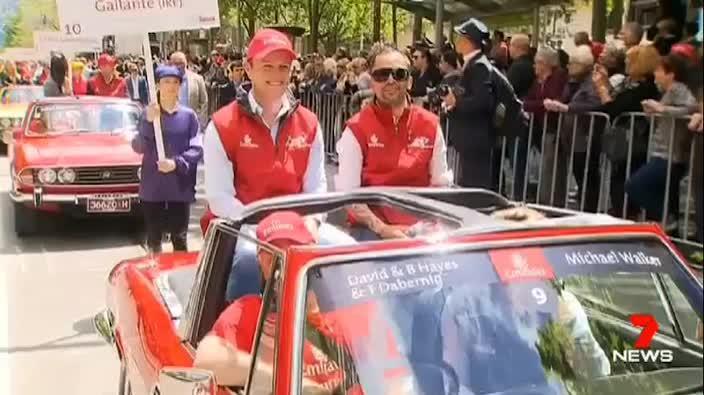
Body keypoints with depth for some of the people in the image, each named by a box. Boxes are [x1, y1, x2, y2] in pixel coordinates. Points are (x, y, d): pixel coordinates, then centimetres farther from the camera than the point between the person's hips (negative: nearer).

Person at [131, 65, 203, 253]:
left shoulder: (188, 115, 1)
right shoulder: (149, 114, 2)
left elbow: (197, 149, -4)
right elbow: (138, 147, -6)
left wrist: (176, 163, -19)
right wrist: (148, 122, -20)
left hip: (180, 188, -1)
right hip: (152, 188, 1)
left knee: (180, 238, 8)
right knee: (153, 239, 9)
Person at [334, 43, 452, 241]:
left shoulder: (430, 124, 5)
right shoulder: (357, 128, -3)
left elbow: (440, 184, 11)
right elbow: (347, 191, -8)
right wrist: (382, 229, -17)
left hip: (420, 229, 2)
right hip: (371, 229, -2)